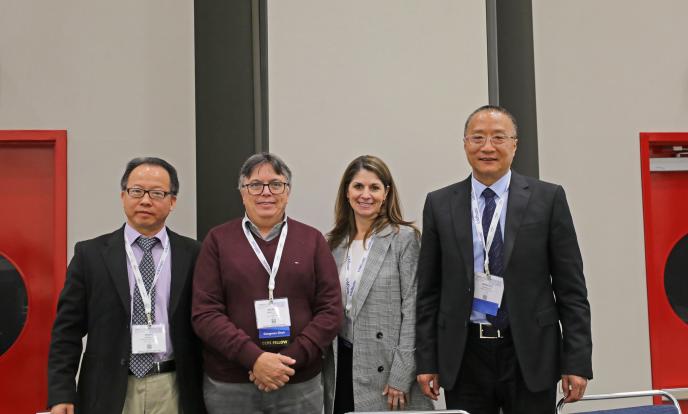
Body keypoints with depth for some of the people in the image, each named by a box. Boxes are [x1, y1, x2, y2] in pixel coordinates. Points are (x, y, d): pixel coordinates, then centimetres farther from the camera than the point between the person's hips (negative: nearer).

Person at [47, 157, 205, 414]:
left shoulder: (192, 254, 2)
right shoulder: (90, 254, 1)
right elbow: (67, 330, 1)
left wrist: (204, 392, -1)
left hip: (172, 392, 1)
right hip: (108, 393, 0)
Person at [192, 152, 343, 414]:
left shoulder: (312, 240, 5)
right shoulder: (218, 240, 2)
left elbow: (331, 309, 0)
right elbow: (205, 313, -4)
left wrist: (291, 359, -12)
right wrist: (254, 358, -15)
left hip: (300, 385, 1)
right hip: (229, 387, -1)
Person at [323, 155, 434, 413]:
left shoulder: (405, 238, -7)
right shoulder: (334, 242, 8)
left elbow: (412, 311, -10)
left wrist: (401, 377, -15)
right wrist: (325, 368, 10)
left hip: (386, 370, -4)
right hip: (339, 366, 4)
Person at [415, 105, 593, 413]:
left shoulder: (548, 198, 0)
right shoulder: (440, 204, 5)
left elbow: (570, 287, 0)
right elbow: (428, 291, 6)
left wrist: (577, 362, -4)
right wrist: (426, 361, 2)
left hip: (529, 355, -1)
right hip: (464, 356, 1)